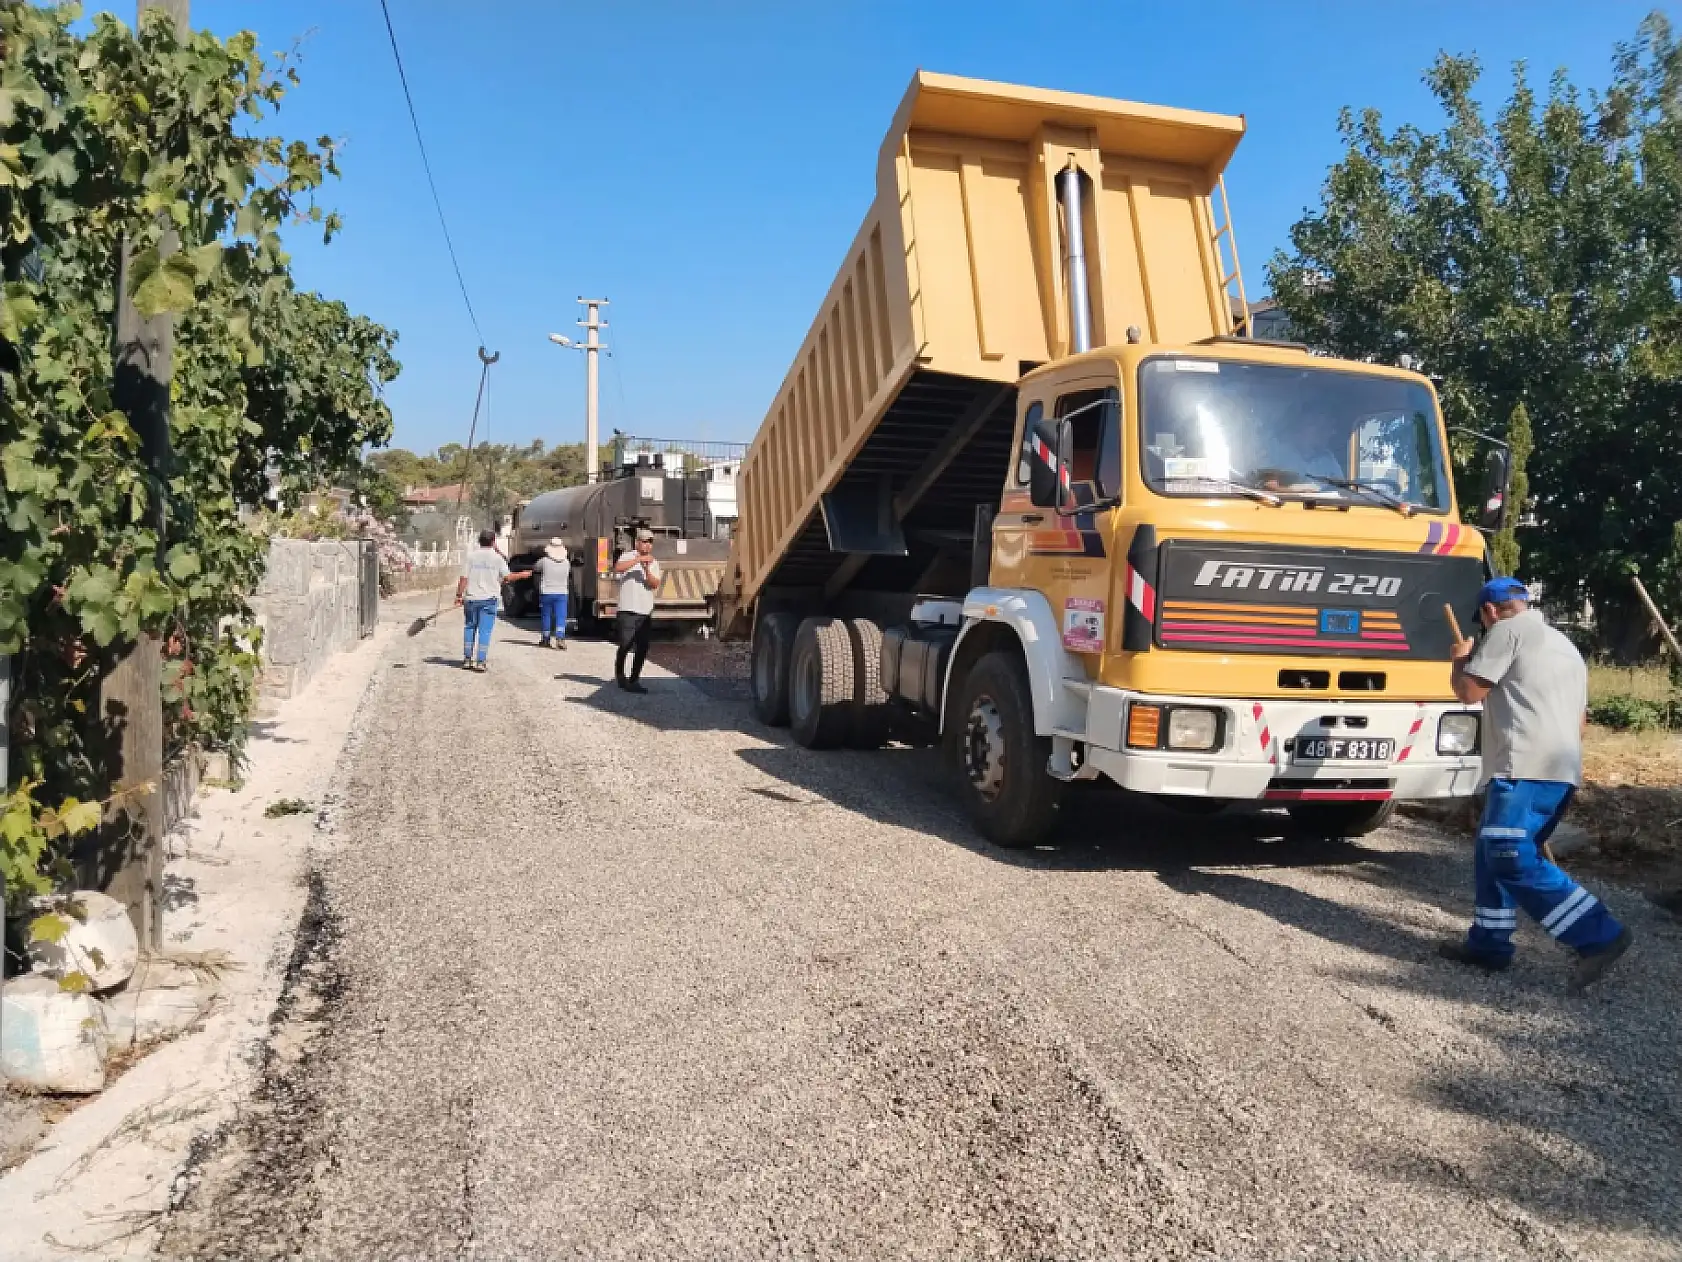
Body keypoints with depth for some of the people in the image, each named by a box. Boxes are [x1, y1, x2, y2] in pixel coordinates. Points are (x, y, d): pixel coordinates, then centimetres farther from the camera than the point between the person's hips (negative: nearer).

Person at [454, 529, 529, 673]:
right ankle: (480, 662, -6)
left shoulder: (470, 556, 0)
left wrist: (459, 595, 4)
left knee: (470, 627, 15)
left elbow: (464, 578, -3)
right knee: (485, 630, -1)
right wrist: (522, 575, 15)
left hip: (471, 598, 2)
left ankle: (467, 660, 17)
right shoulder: (497, 557, -3)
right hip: (488, 598, -2)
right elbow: (507, 578, 0)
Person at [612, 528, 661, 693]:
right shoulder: (628, 556, 1)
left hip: (646, 611, 5)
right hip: (628, 610, -5)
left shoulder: (654, 563, 14)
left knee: (642, 648, 4)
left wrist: (647, 570, -16)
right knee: (625, 645, -4)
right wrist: (638, 559, -24)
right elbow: (618, 568, -21)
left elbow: (655, 585, 0)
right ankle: (620, 674, 16)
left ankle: (634, 679, 13)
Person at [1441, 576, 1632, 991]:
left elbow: (1469, 691, -5)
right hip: (1562, 769, 10)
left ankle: (1598, 936, -15)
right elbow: (1580, 720, 30)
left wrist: (1460, 659, 14)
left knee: (1512, 858, -12)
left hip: (1526, 767, -10)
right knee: (1493, 852, 15)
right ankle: (1489, 943, 18)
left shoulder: (1508, 630, -1)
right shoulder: (1564, 645, 27)